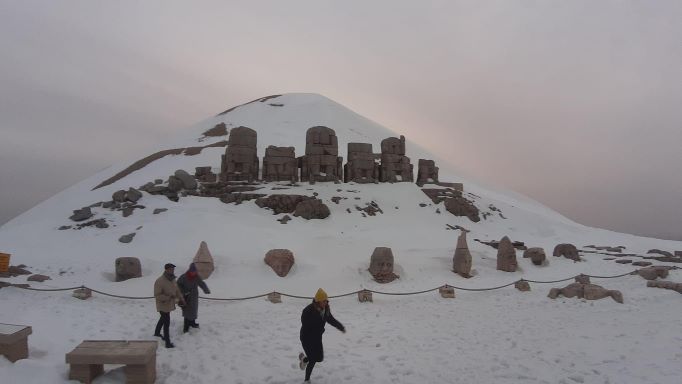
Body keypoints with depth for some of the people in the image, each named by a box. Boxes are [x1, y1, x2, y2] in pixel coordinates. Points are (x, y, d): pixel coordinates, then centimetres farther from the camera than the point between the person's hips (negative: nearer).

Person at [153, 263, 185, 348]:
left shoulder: (172, 280, 1)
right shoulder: (159, 281, -26)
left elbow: (177, 290, 12)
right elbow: (157, 296, -28)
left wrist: (181, 299, 4)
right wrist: (168, 297, -37)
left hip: (169, 305, 9)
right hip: (163, 306, -9)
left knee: (163, 319, 28)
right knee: (167, 323, -7)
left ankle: (157, 333, 52)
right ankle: (168, 343, 1)